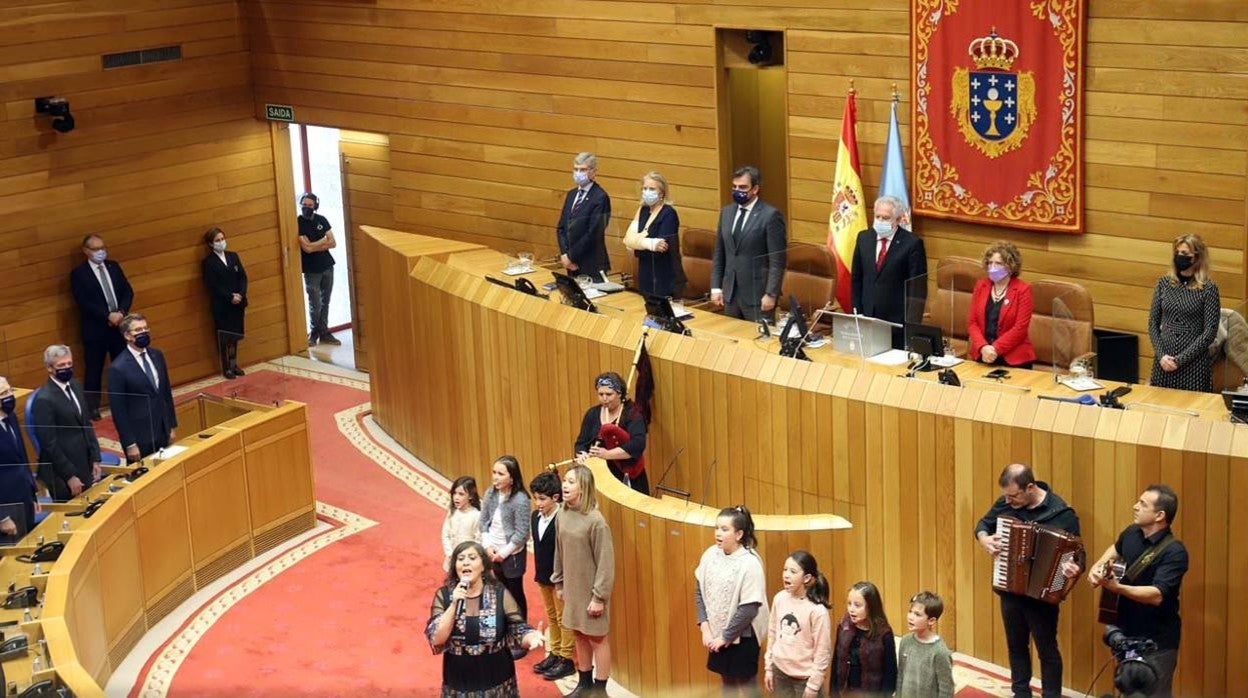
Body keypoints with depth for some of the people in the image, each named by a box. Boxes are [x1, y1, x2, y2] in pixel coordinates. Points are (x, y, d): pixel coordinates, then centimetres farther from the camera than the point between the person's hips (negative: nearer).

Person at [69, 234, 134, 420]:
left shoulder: (113, 267, 9)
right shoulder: (79, 273, -7)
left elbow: (128, 292, 4)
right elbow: (84, 303, -15)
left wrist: (121, 312, -13)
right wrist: (108, 316, -20)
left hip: (119, 324, 5)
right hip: (95, 328, -5)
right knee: (94, 370, 3)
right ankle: (92, 408, 11)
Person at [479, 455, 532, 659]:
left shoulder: (520, 500, -21)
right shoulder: (491, 494, -2)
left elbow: (522, 534, -19)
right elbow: (483, 521, 5)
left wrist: (504, 552, -15)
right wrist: (488, 546, -6)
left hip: (512, 554, -6)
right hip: (493, 552, 6)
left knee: (516, 595, 6)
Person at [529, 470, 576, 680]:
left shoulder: (562, 520, -23)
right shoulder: (535, 517, 1)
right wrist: (538, 573, 13)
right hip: (544, 576, 8)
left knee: (563, 618, 4)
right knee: (551, 616, 19)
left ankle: (567, 660, 14)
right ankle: (555, 654, 31)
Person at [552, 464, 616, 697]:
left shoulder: (595, 521, -21)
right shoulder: (562, 515, -1)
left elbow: (605, 562, -17)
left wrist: (599, 596, -16)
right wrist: (559, 584, 13)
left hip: (591, 590, -6)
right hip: (572, 588, 6)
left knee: (597, 638, 6)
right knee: (580, 635, 17)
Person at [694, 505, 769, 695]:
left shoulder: (749, 563, -21)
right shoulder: (711, 554, -4)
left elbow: (749, 609, -21)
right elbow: (700, 591, 3)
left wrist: (725, 637, -15)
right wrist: (705, 627, -6)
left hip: (742, 636, -6)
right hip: (717, 633, 6)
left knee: (747, 684, 6)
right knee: (728, 680, 20)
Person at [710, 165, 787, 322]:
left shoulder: (771, 215, -10)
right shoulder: (726, 212, 11)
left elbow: (777, 260, -11)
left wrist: (771, 294, -15)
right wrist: (716, 287, 8)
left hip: (757, 295, -6)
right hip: (730, 293, 6)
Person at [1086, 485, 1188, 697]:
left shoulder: (1174, 551, -23)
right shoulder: (1132, 533, 0)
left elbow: (1156, 595, -34)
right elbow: (1116, 549, 25)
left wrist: (1115, 587, -44)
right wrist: (1097, 567, 6)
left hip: (1157, 642, -8)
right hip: (1127, 633, 8)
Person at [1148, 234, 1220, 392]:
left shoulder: (1209, 288, -5)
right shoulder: (1164, 283, 5)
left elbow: (1210, 332, -8)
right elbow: (1153, 324, 6)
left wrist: (1180, 359, -13)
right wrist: (1161, 355, -8)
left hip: (1194, 362, -3)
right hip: (1163, 361, 3)